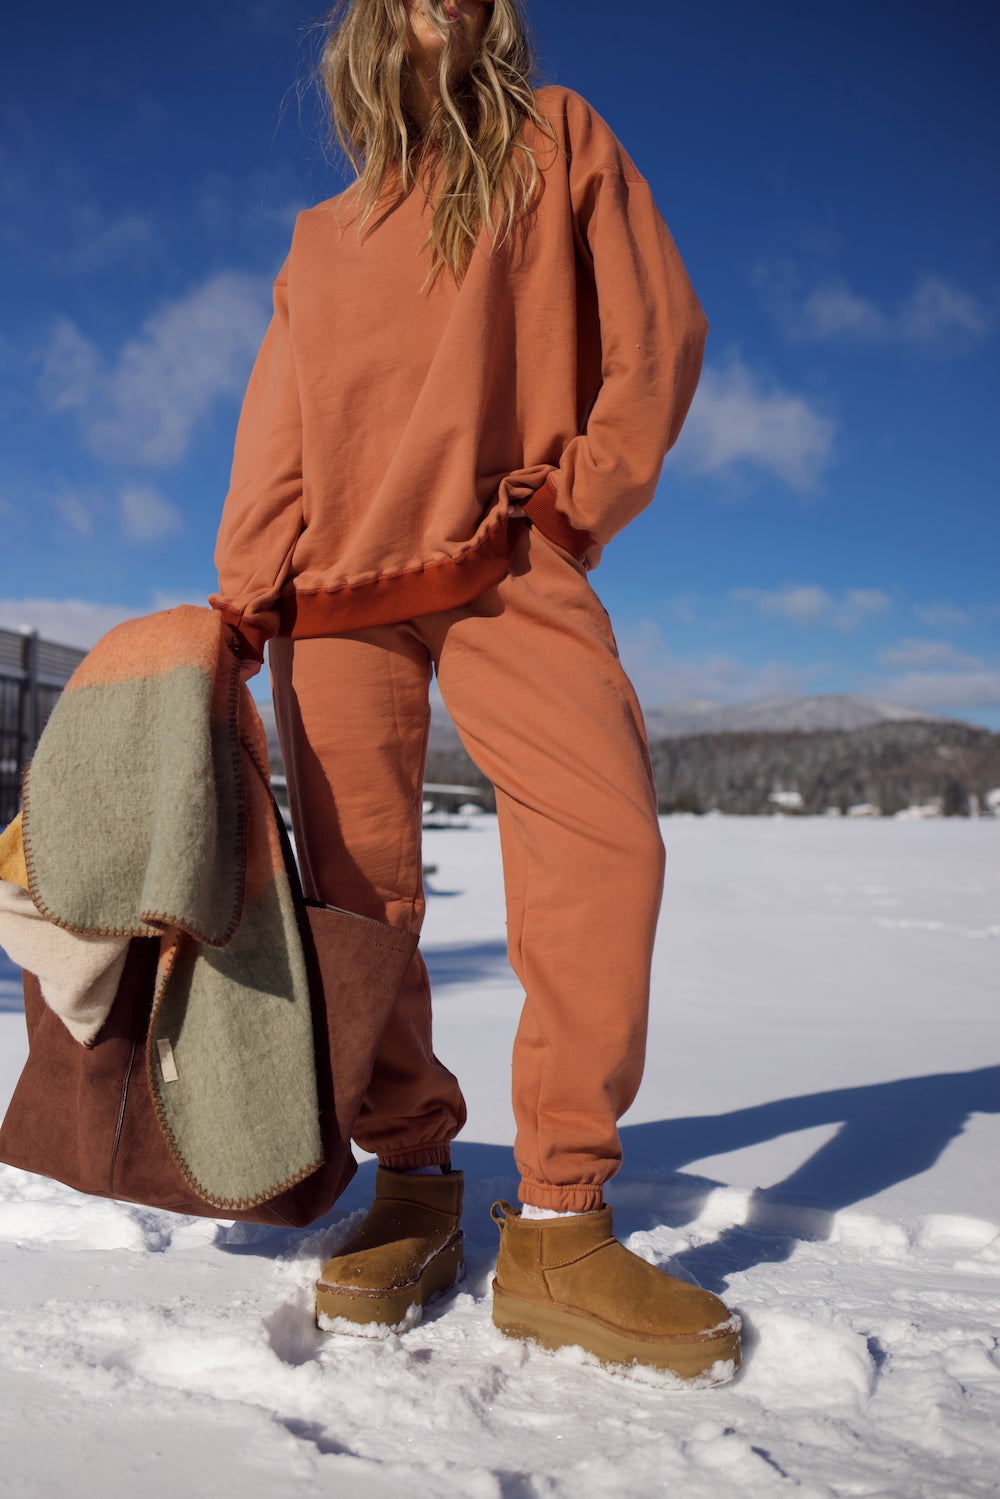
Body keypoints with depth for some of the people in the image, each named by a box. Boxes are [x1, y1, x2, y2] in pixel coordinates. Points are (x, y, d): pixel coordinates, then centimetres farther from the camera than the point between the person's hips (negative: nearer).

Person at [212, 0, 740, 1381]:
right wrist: (245, 593, 4)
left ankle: (560, 1230, -14)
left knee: (603, 835, -22)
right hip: (338, 589, 3)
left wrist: (587, 497, -3)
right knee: (357, 889, -5)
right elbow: (275, 437, 16)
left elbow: (657, 325, 8)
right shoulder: (320, 242, 23)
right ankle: (413, 1188, 11)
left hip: (508, 565, -2)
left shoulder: (557, 140, 17)